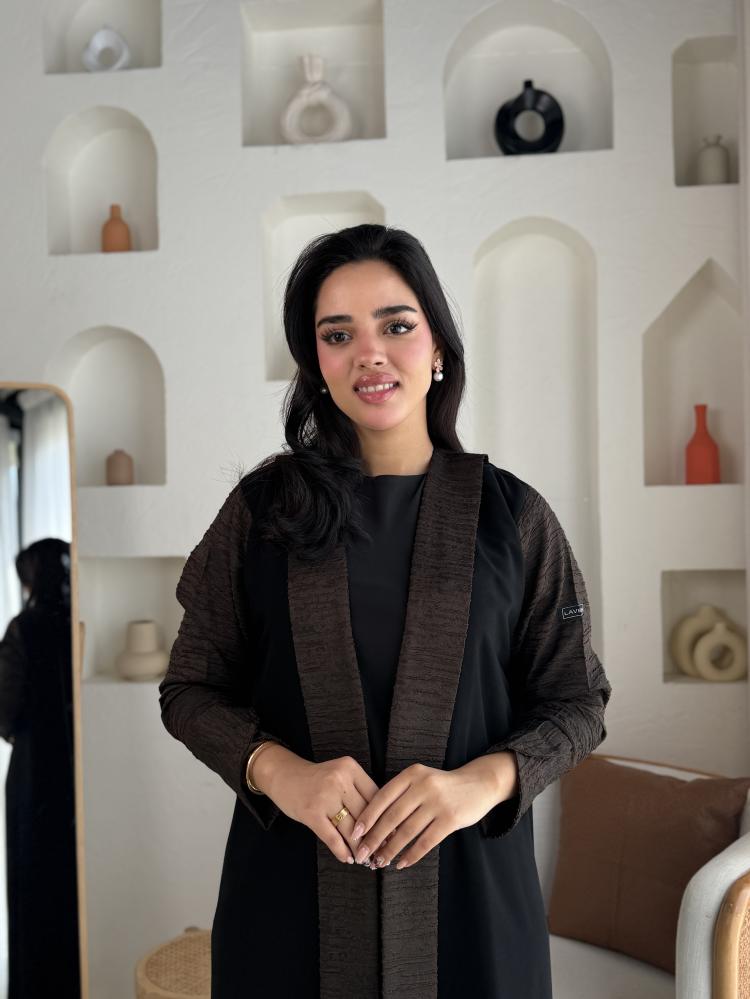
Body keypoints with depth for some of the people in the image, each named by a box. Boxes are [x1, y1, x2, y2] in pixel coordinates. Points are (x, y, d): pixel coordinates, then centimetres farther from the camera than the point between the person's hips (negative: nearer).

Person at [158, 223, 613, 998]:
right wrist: (278, 771, -17)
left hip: (468, 884, 0)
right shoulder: (263, 507, -1)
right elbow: (190, 688, 2)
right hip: (289, 887, 0)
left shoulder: (512, 515, -2)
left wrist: (483, 780, -18)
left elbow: (577, 702, 1)